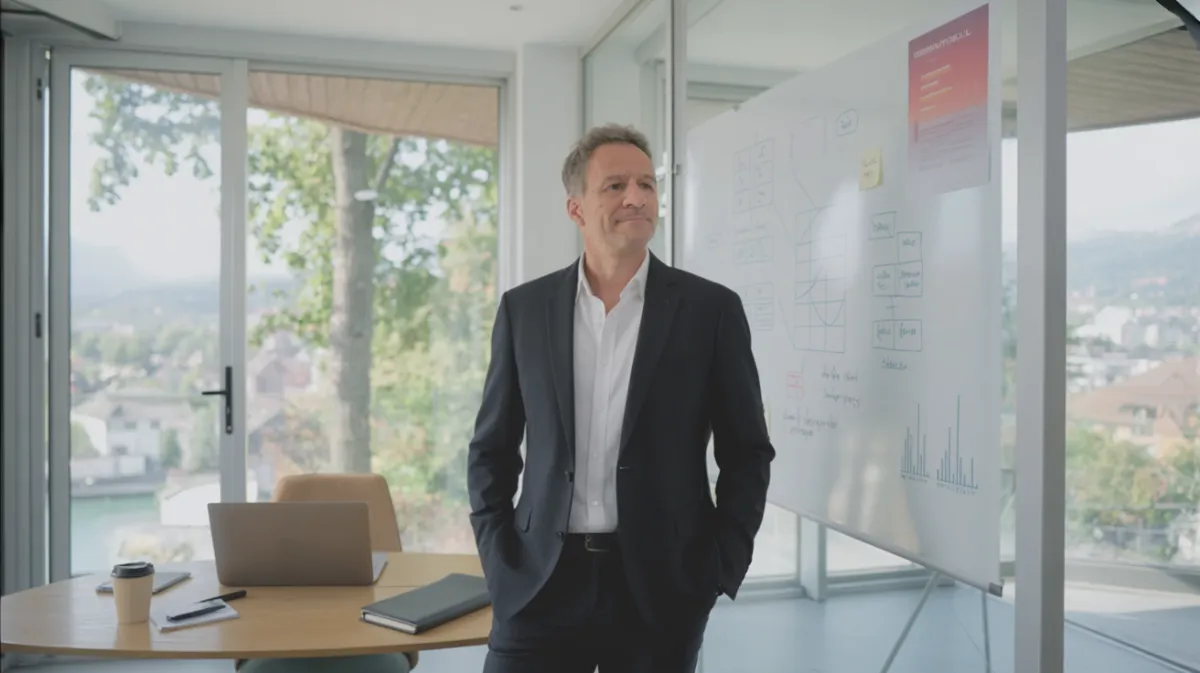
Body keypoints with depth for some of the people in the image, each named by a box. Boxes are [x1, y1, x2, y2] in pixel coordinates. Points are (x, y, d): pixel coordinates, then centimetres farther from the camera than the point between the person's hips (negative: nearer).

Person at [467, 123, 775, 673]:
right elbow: (491, 447, 8)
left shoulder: (711, 308, -2)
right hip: (540, 581, 1)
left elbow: (747, 452, 2)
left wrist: (721, 569, -4)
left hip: (662, 585, -1)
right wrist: (499, 559, 0)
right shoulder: (524, 308, 3)